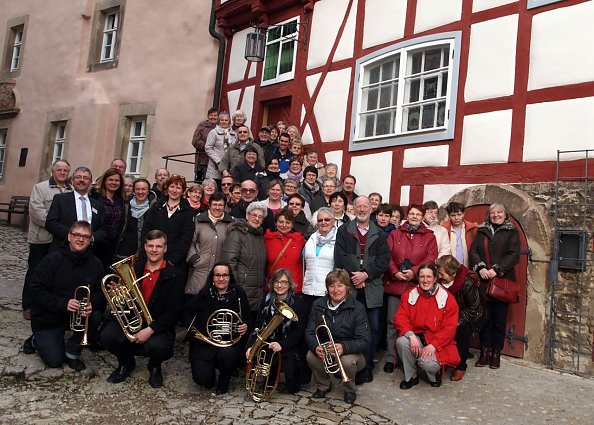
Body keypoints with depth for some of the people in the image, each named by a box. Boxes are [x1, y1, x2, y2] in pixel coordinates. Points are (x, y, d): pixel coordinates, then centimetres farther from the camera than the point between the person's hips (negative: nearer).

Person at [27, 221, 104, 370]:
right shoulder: (52, 259, -15)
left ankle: (73, 352, -1)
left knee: (96, 318, -28)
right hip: (48, 318, -3)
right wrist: (63, 303, -29)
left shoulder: (95, 264, -5)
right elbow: (35, 291, -17)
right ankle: (38, 340, 27)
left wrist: (91, 304, -25)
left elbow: (100, 292, -2)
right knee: (54, 361, -7)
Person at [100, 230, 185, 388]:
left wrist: (150, 329, -21)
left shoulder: (175, 276, -7)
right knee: (106, 336, -22)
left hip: (158, 326, -3)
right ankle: (126, 363, 12)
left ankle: (155, 367, 8)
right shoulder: (134, 268, 5)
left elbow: (173, 311, -12)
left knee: (156, 346, -33)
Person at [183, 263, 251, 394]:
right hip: (204, 344, 0)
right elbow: (186, 312, 8)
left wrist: (246, 326, -17)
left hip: (231, 342, 0)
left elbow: (248, 319, 6)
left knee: (227, 354, -35)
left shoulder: (238, 294, -3)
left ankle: (223, 382, 2)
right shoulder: (204, 295, -5)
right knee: (201, 378, -22)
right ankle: (211, 375, 20)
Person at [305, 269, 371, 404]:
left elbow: (365, 341, -19)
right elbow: (309, 332, -4)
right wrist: (316, 347, -28)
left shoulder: (357, 308, -13)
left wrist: (344, 347, -38)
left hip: (350, 353, -2)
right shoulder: (318, 305, -2)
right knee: (311, 356, -28)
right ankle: (323, 385, 5)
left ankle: (349, 389, 2)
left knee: (347, 361, -35)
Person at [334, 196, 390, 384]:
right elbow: (340, 257, -3)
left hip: (372, 288, 1)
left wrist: (366, 274, -12)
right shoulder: (344, 231, 7)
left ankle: (367, 366, 15)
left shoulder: (379, 234, 10)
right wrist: (354, 277, -12)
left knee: (373, 328, 3)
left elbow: (384, 260, 0)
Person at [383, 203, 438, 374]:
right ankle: (390, 358, 10)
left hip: (417, 284, 0)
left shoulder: (429, 236, 9)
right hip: (395, 283, 0)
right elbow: (387, 256, 2)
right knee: (393, 321, 2)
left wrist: (414, 271, -15)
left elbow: (431, 258, -3)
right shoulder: (395, 234, 11)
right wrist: (395, 272, -13)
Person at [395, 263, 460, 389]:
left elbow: (449, 328, -8)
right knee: (401, 342, -30)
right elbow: (400, 318, -5)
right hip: (415, 337, 3)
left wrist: (433, 345, -20)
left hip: (438, 343, -3)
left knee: (428, 363, -30)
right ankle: (411, 376, -3)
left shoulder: (447, 298, -3)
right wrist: (411, 335, -24)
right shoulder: (409, 295, 4)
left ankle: (435, 371, 11)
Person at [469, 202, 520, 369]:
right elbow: (473, 252, 4)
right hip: (483, 281, 2)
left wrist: (497, 269, -16)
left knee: (500, 318, 3)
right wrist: (480, 267, -13)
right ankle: (485, 352, 12)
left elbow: (514, 254, -6)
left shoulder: (512, 232, 6)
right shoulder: (481, 231, 14)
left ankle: (496, 353, 13)